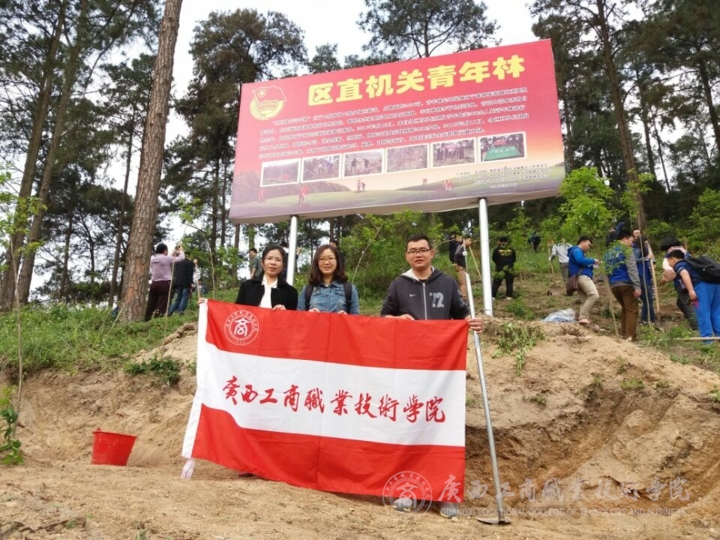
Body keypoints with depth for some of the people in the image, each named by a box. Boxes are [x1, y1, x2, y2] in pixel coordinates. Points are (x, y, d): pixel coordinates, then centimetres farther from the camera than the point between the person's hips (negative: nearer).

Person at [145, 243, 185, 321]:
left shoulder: (152, 259, 10)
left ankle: (147, 320, 14)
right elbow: (181, 258, -1)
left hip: (154, 283, 6)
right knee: (162, 305, -5)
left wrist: (173, 254, 27)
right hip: (164, 284, -6)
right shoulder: (166, 258, -8)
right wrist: (181, 250, 19)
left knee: (151, 304, 10)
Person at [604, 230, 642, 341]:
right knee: (632, 310, -1)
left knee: (624, 309, 20)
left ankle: (623, 333, 18)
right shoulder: (626, 250, -4)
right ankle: (630, 336, -7)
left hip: (613, 285, 7)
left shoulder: (609, 252, 19)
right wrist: (637, 286, -15)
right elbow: (632, 269, -13)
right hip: (626, 283, -7)